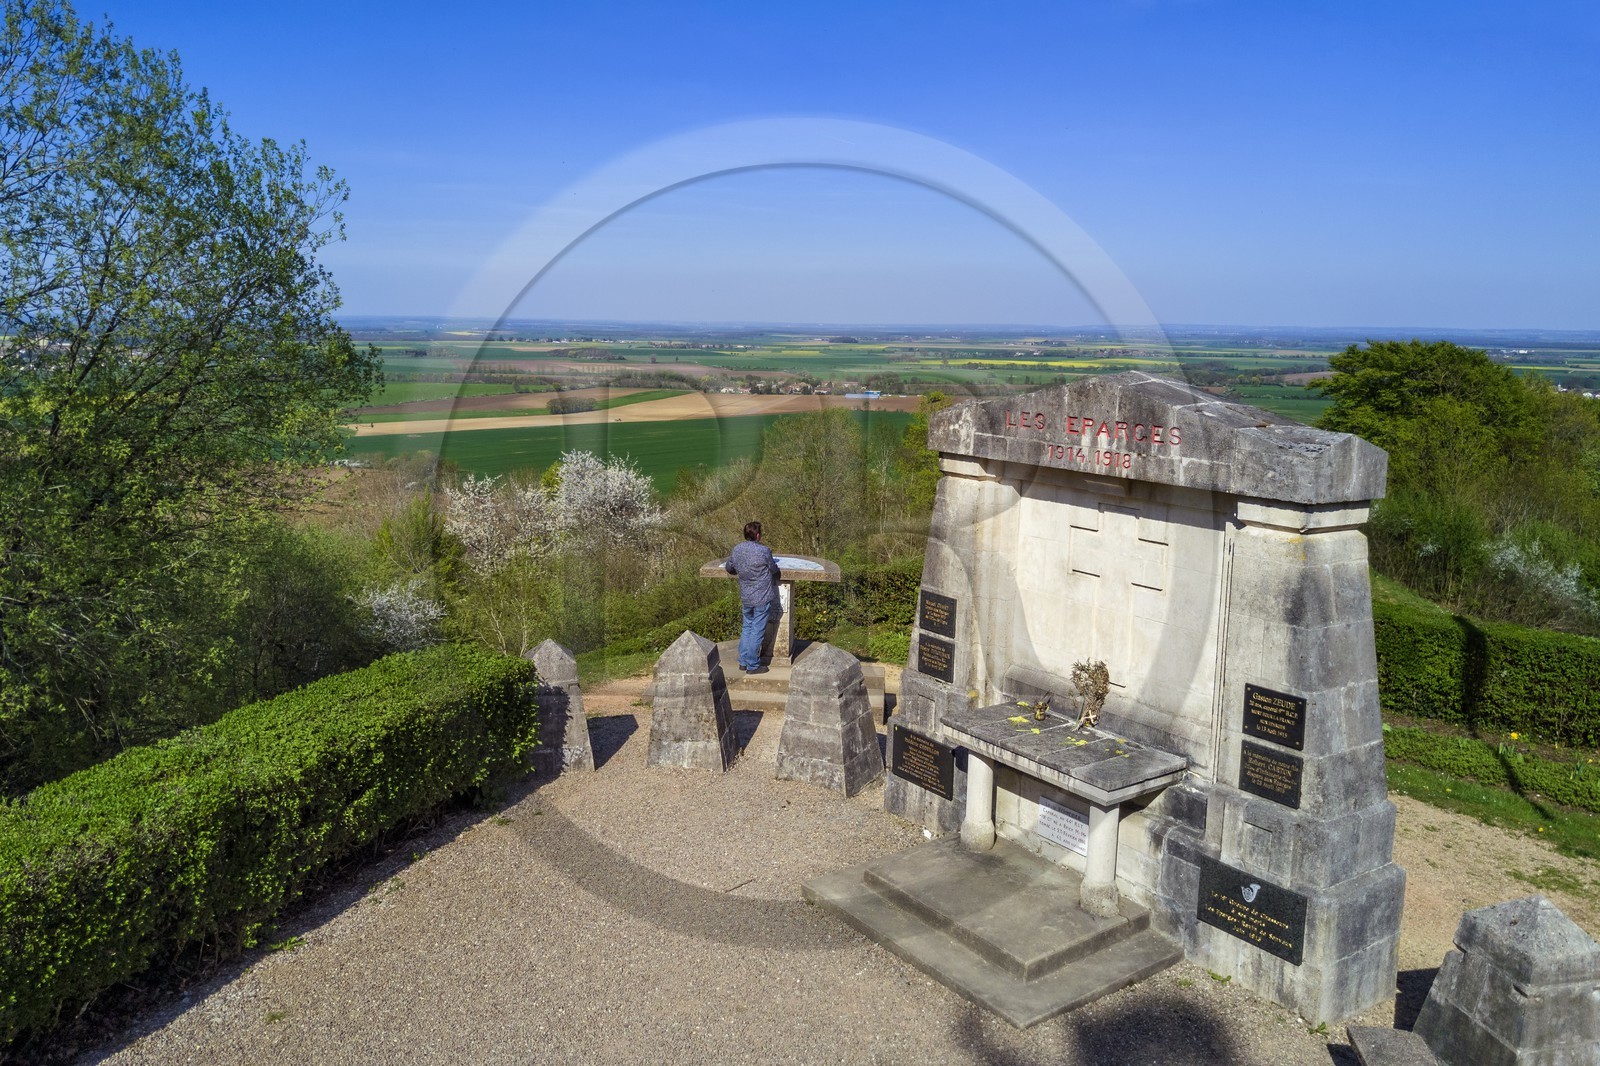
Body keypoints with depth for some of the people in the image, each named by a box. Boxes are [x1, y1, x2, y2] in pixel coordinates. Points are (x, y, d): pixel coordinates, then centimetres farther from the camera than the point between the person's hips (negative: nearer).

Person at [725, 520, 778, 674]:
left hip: (745, 597, 6)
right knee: (757, 631, 3)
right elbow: (773, 569, -4)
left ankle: (743, 662, 26)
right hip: (762, 598, -6)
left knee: (747, 628, 20)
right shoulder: (764, 551, -19)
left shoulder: (736, 549, -1)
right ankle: (752, 666, 10)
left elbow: (728, 568, 13)